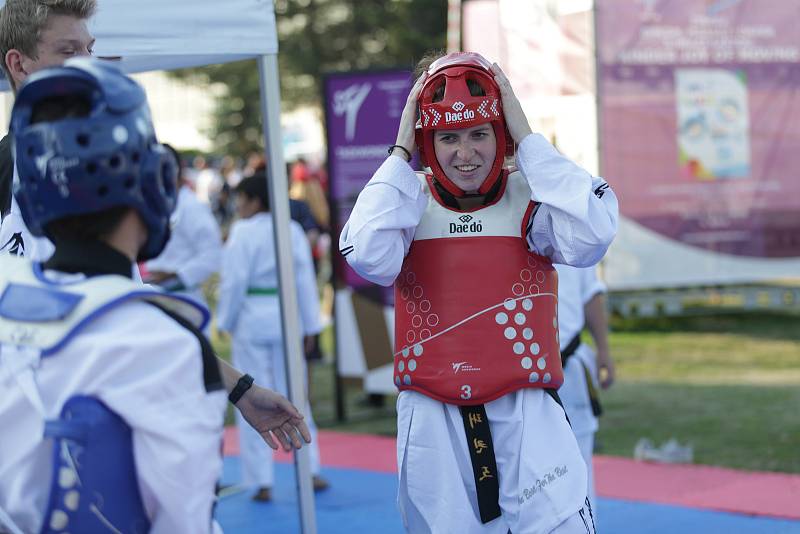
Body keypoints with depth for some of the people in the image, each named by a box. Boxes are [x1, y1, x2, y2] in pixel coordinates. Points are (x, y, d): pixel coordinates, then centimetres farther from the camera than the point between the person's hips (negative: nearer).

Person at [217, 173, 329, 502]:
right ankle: (310, 471, 20)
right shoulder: (293, 231, 3)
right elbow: (305, 280, 4)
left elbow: (234, 281, -11)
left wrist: (225, 322, 0)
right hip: (286, 320, 4)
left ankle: (262, 482, 5)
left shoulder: (243, 232, -10)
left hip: (251, 321, -4)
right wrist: (309, 325, 10)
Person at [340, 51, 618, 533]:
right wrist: (400, 154, -12)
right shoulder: (407, 201, 2)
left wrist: (527, 138, -14)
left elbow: (590, 236, -21)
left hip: (527, 415, -1)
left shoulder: (529, 197, 0)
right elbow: (368, 258, -18)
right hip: (433, 421, 1)